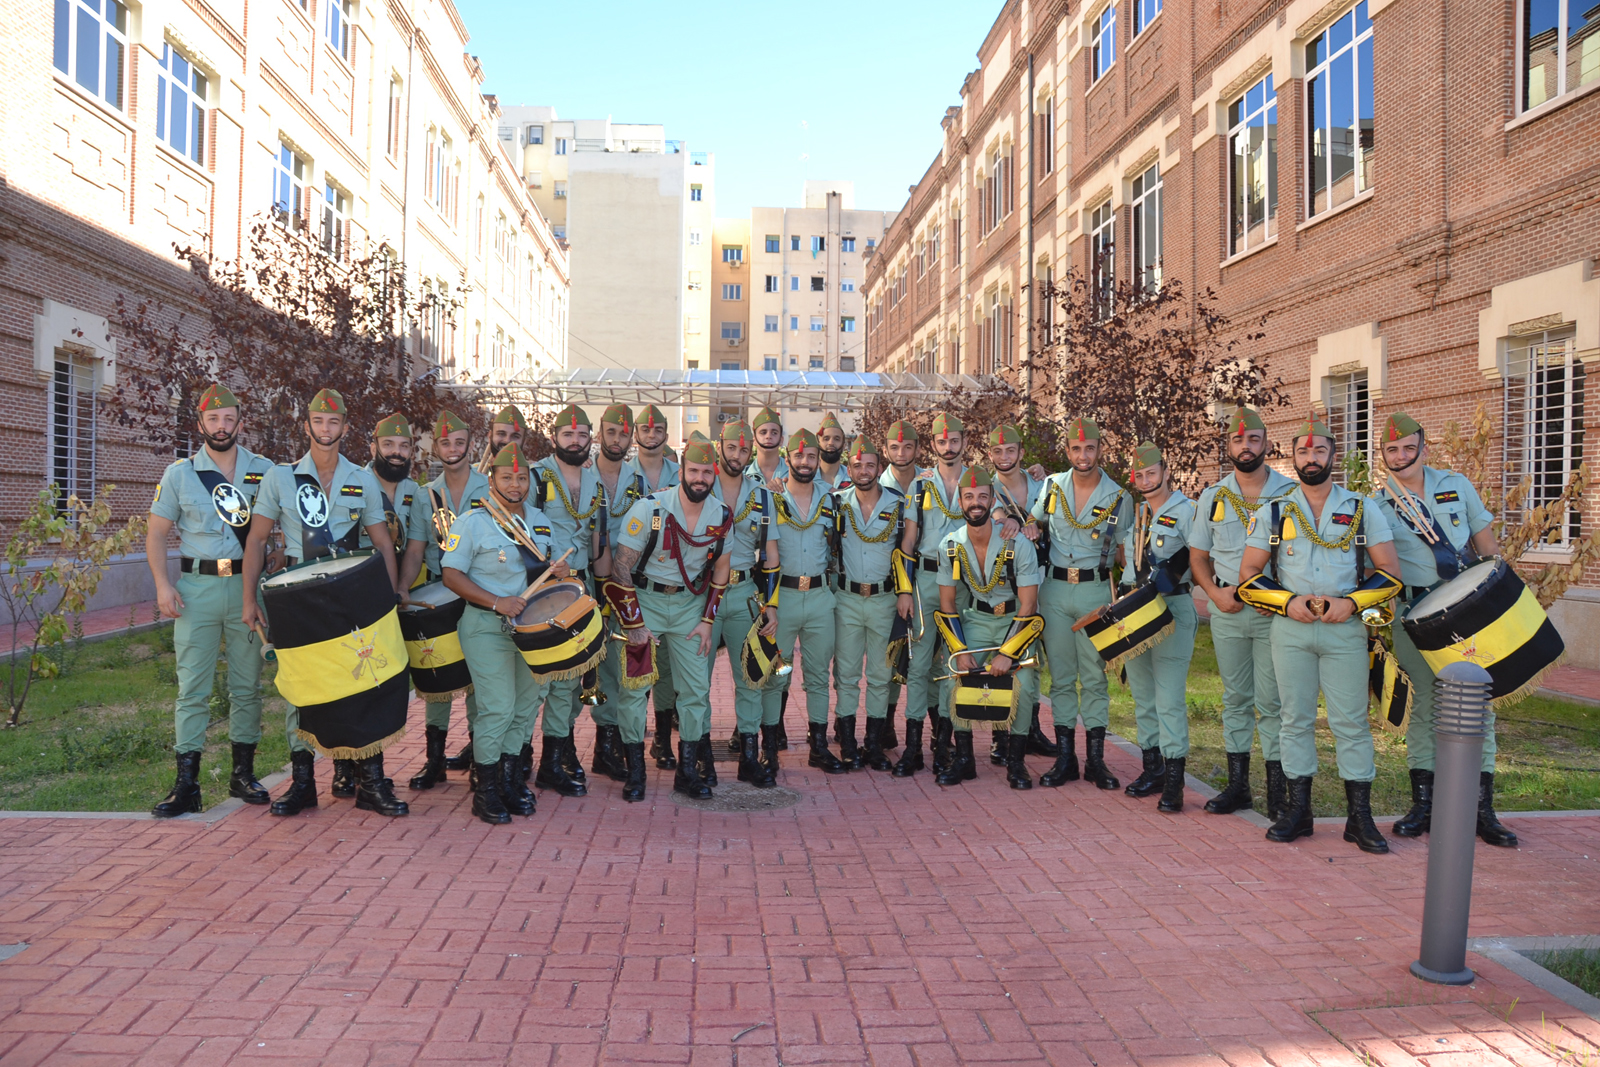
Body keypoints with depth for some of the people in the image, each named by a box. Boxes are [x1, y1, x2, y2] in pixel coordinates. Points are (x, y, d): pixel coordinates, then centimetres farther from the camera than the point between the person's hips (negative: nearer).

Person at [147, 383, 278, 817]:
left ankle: (243, 773, 18)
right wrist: (162, 583, -4)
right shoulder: (179, 474, 5)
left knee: (248, 684, 7)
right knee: (192, 688, -1)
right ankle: (186, 784, 3)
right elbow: (156, 533, 9)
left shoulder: (263, 471, 5)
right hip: (196, 587, 0)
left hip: (248, 586, 1)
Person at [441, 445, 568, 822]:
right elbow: (452, 575, -11)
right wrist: (497, 602, -21)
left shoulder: (540, 520, 10)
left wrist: (556, 571, -1)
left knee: (527, 703, 10)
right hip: (487, 629, -6)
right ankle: (485, 786, 7)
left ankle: (511, 774, 26)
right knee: (498, 707, -9)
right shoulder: (472, 522, -8)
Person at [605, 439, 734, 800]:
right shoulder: (650, 508, -17)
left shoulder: (721, 516, -4)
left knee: (697, 688, 2)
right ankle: (634, 772, 11)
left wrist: (707, 620, 4)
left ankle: (688, 771, 14)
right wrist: (634, 624, -15)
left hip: (690, 603, 4)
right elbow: (620, 568, -14)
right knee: (633, 686, -2)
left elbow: (720, 568, 11)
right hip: (644, 599, -3)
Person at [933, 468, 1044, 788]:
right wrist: (960, 650, -12)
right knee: (955, 679, -16)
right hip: (974, 620, 3)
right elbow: (946, 605, 0)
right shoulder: (950, 545, -8)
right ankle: (963, 759, 0)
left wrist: (1007, 653, -23)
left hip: (1015, 621, -3)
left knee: (1020, 683, -22)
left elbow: (1028, 608, -16)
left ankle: (1015, 762, -4)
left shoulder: (1017, 544, -18)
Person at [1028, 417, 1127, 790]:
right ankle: (1065, 758, 13)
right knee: (1061, 676, 6)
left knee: (1095, 676, 2)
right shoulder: (1052, 486, 5)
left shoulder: (1118, 497, 0)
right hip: (1054, 589, 2)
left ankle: (1095, 759, 10)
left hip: (1095, 590, -2)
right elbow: (1034, 525, 21)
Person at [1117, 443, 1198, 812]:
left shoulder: (1186, 511, -5)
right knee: (1142, 694, 11)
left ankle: (1174, 780, -5)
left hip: (1172, 608, -6)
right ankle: (1152, 768, 22)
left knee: (1169, 698, -9)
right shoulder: (1132, 512, 14)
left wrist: (1171, 575, -21)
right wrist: (1136, 578, 13)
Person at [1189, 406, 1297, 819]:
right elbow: (1197, 555, 12)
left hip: (1274, 612, -3)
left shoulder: (1290, 493, -1)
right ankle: (1237, 785, 19)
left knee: (1271, 701, -2)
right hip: (1227, 611, 3)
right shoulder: (1213, 496, 8)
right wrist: (1214, 592, -5)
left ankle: (1277, 789, 8)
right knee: (1235, 699, 10)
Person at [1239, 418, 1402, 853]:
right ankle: (1298, 809, 16)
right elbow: (1248, 576, 5)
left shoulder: (1363, 510, 6)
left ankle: (1359, 816, 9)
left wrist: (1352, 602, -13)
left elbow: (1390, 573, 3)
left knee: (1351, 721, 0)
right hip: (1290, 629, 1)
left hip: (1345, 629, -1)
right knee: (1295, 719, 6)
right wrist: (1289, 602, -11)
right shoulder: (1273, 512, 7)